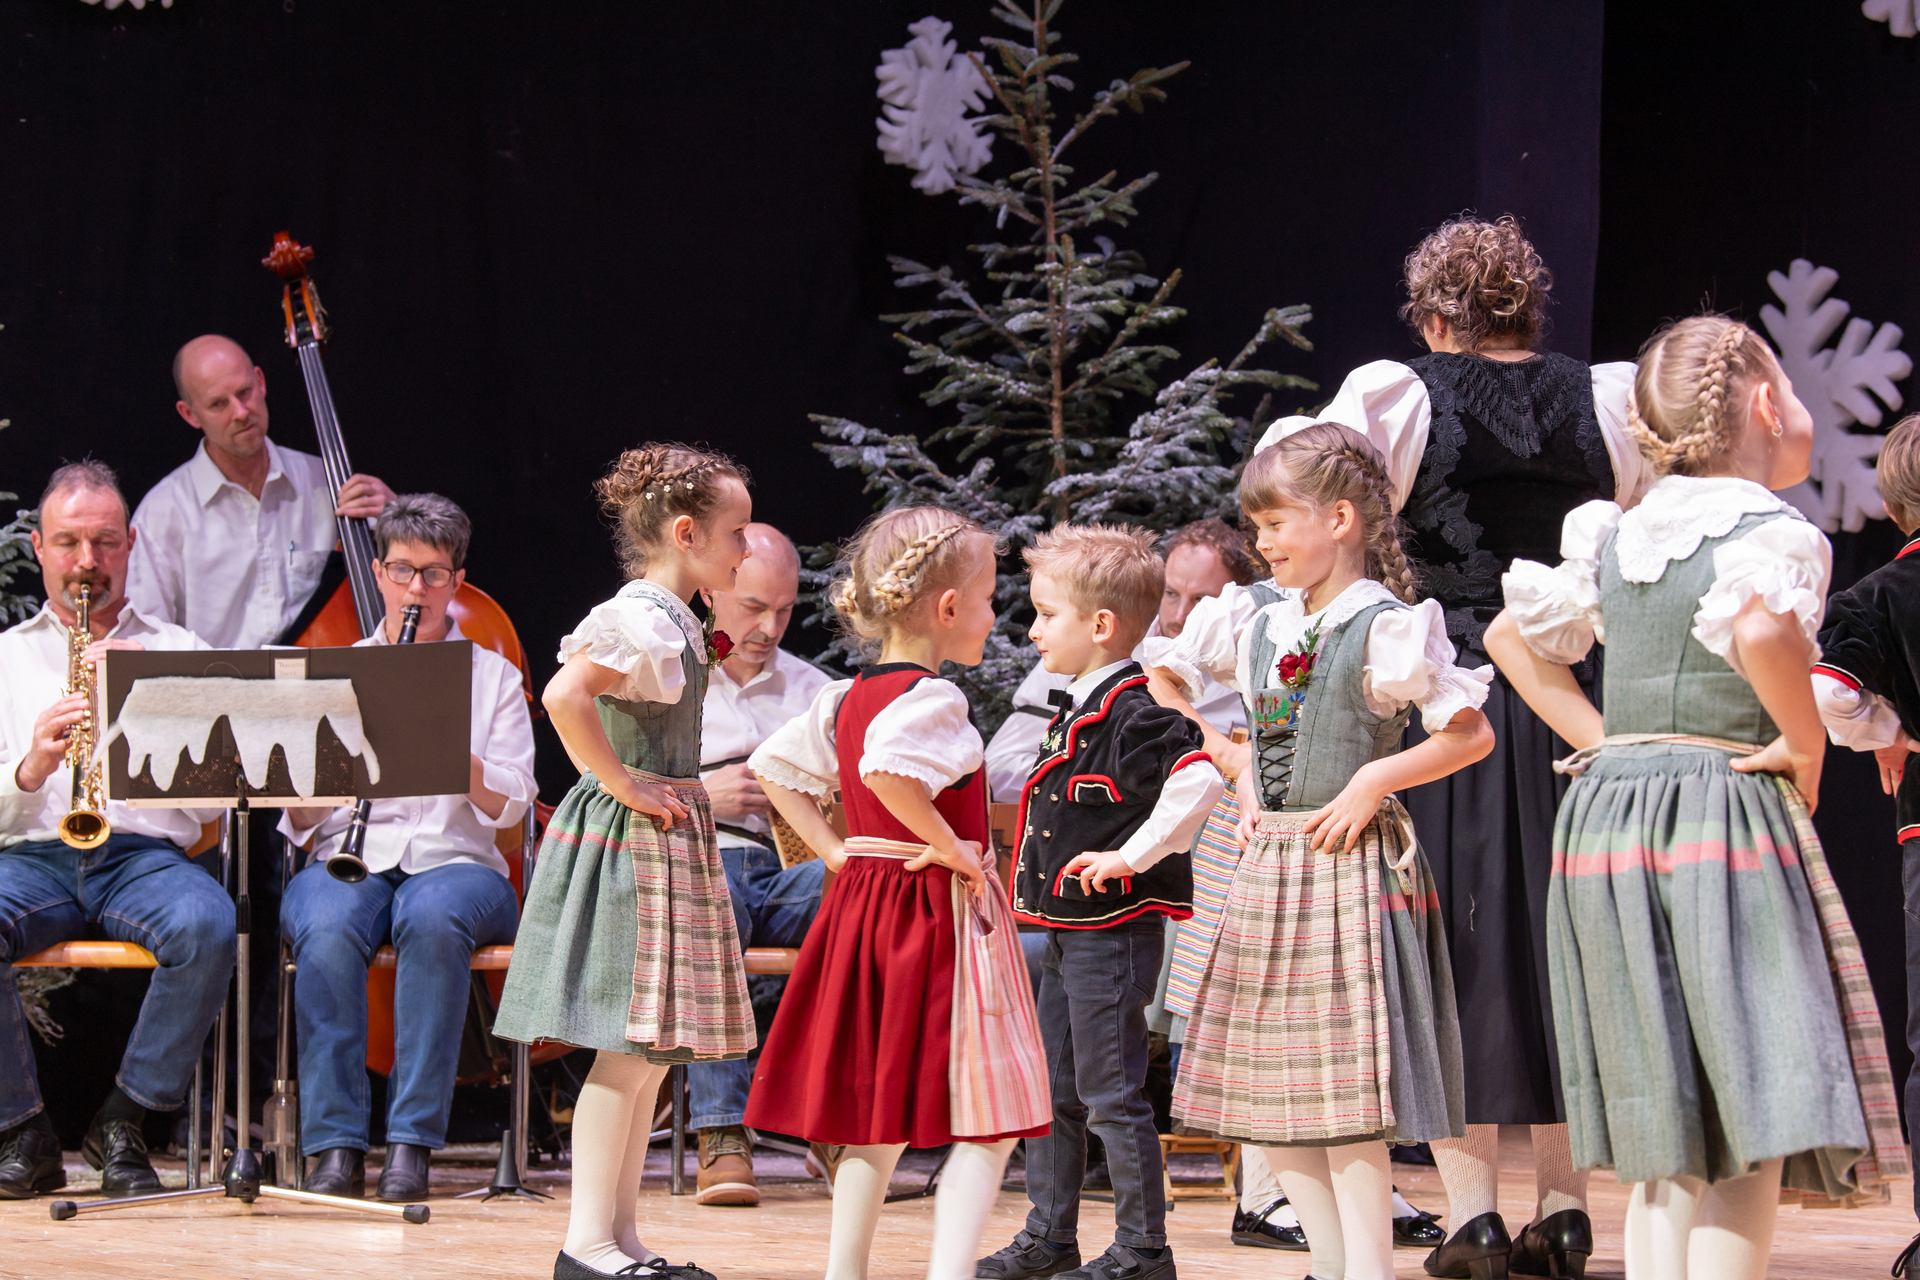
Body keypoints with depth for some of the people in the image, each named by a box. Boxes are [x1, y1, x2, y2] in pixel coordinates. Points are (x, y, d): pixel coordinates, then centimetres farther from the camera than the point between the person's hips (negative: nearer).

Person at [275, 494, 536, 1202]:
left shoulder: (493, 676, 14)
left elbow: (508, 807, 1)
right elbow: (298, 822, 8)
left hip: (454, 859, -1)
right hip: (350, 859, 1)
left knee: (434, 920, -38)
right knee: (328, 930, -36)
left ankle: (412, 1143, -37)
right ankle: (336, 1144, -35)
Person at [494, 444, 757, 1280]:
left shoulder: (674, 622, 14)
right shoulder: (641, 621, -17)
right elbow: (564, 696, -32)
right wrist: (620, 782, -22)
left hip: (666, 843, 10)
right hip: (629, 842, -10)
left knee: (650, 1051, 10)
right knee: (631, 1050, -8)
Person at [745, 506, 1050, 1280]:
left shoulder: (844, 700, 9)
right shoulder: (932, 698, -17)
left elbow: (771, 766, 19)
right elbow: (888, 767, -36)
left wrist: (832, 848, 14)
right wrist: (948, 845, -24)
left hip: (862, 899, 8)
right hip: (943, 912, -8)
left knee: (876, 1118, 15)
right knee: (986, 1124, -5)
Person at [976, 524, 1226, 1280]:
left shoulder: (1132, 711, -18)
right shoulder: (1076, 710, 14)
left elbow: (1201, 779, -32)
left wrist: (1133, 856, -27)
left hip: (1113, 929, -10)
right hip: (1067, 930, 10)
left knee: (1111, 1094, -4)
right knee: (1050, 1090, 16)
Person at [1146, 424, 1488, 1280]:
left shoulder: (1387, 628, -9)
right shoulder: (1265, 631, 11)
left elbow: (1472, 733, -11)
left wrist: (1375, 779, -17)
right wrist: (1247, 787, 11)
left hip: (1347, 861, -8)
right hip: (1269, 869, 8)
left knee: (1345, 1088, -9)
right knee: (1269, 1086, 8)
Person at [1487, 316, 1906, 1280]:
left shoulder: (1618, 537, 12)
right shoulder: (1771, 533, -9)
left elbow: (1512, 636, 21)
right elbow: (1763, 629, -30)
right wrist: (1805, 744, -15)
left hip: (1606, 808, 7)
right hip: (1723, 812, -7)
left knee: (1664, 1141, 11)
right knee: (1751, 1129, -5)